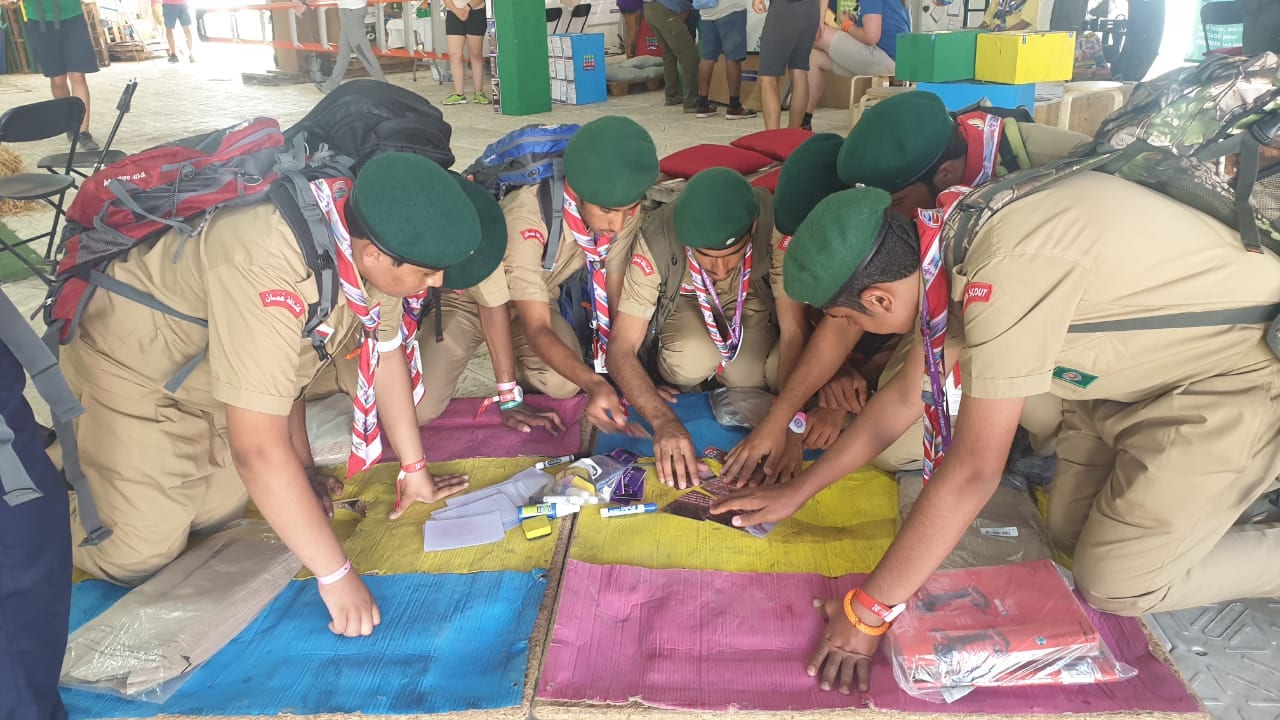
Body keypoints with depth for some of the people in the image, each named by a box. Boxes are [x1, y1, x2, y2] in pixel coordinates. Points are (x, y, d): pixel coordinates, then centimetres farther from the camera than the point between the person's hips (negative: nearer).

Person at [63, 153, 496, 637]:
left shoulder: (374, 238, -19)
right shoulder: (268, 270, -42)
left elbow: (387, 348, -4)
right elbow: (259, 449, -40)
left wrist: (415, 470, 1)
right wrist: (335, 576, -33)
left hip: (209, 363, 7)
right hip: (131, 365, -6)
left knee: (220, 514, 5)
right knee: (139, 556, -8)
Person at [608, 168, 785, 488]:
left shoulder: (775, 223, -36)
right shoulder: (656, 241, -35)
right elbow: (621, 348, -33)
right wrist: (664, 421, -49)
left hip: (754, 300, 2)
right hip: (686, 302, -1)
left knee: (745, 377, -25)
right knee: (691, 360, -33)